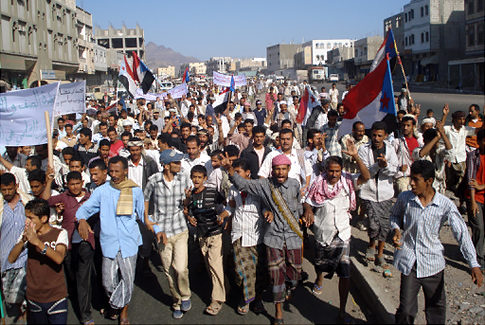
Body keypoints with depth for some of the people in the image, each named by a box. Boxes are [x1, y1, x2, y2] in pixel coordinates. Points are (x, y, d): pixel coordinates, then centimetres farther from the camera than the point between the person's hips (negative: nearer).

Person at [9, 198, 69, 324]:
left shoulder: (59, 233, -7)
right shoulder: (27, 233, 5)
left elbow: (59, 259, -23)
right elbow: (11, 259, -5)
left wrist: (37, 241, -33)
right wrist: (23, 240, -21)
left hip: (56, 297, -3)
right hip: (33, 298, 4)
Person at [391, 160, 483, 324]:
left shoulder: (446, 205, -12)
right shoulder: (404, 198, -8)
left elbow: (462, 233, -12)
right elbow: (395, 215, 14)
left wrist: (474, 264, -18)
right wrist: (396, 229, -8)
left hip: (433, 262, 0)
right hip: (409, 261, 0)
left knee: (436, 307, 16)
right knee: (406, 309, 1)